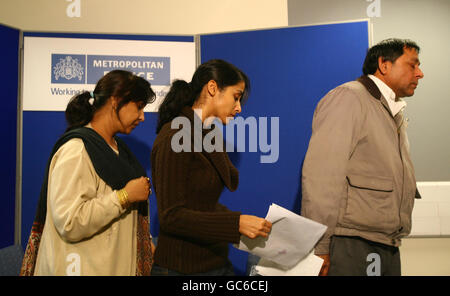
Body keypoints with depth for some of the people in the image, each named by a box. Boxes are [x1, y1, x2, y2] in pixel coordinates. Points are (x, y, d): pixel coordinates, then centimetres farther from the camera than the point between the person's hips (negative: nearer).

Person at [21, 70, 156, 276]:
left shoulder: (117, 146, 10)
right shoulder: (76, 150, -18)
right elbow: (69, 223, -27)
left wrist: (146, 244, 14)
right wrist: (124, 196, -23)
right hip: (87, 268, -8)